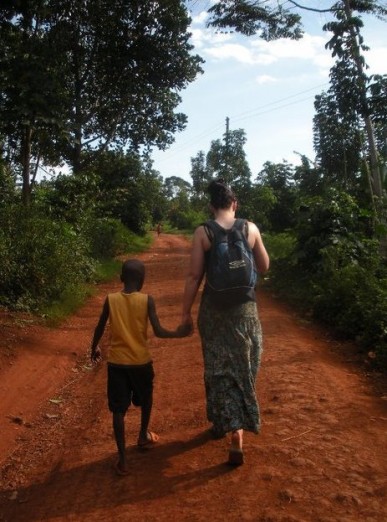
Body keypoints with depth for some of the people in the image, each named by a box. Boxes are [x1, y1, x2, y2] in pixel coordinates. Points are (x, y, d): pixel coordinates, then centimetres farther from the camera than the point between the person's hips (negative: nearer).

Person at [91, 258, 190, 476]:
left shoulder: (110, 299, -5)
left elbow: (100, 328, 3)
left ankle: (123, 459, 5)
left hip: (116, 362, 1)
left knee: (119, 410, 6)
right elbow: (158, 331, -12)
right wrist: (179, 333, 4)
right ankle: (144, 436, 42)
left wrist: (95, 348, 20)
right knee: (146, 398, 26)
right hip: (141, 361, 0)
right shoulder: (147, 300, -10)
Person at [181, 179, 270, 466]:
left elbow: (194, 276, -8)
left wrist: (186, 312, 1)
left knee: (219, 367, 14)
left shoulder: (202, 232, -8)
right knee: (241, 367, 13)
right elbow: (264, 267, 5)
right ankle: (236, 433, 16)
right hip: (245, 307, 1)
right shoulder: (251, 228, -3)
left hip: (215, 308, -1)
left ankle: (224, 423, 20)